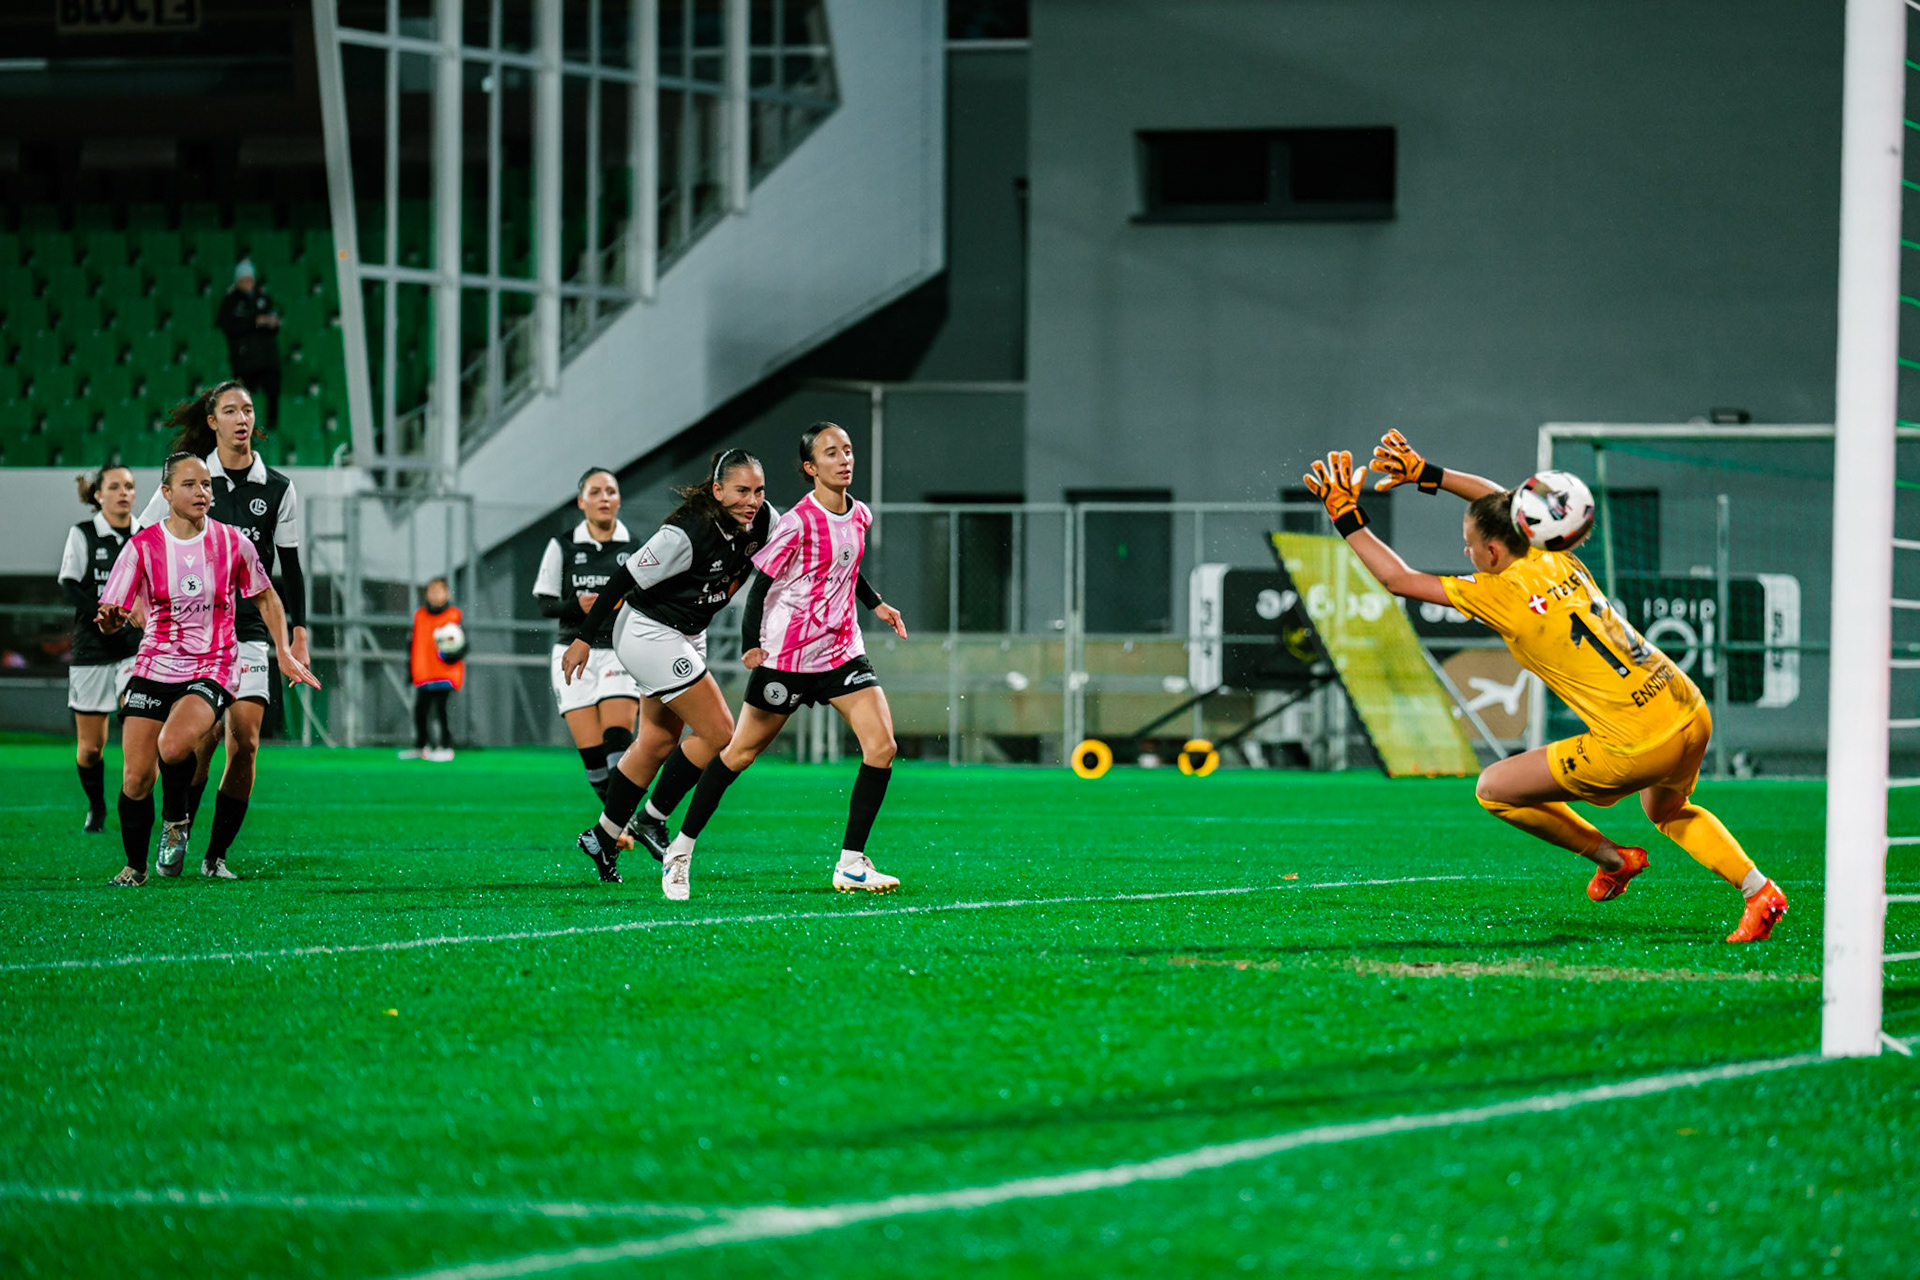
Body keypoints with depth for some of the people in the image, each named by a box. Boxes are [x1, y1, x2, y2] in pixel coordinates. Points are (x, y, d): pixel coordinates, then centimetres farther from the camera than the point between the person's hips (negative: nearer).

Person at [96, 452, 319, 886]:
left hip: (212, 668, -1)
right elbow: (113, 615, -2)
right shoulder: (143, 546, -4)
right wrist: (110, 619, -25)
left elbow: (266, 598, 14)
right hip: (154, 667, 1)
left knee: (174, 744, -31)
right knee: (136, 779, -7)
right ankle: (135, 867, 16)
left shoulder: (232, 543, -2)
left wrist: (284, 652, 8)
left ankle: (176, 819, -2)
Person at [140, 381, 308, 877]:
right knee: (207, 731, -16)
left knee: (245, 742, -8)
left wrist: (299, 633, 5)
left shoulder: (278, 489, 7)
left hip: (250, 629, 2)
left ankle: (217, 855, 2)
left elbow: (290, 567, 12)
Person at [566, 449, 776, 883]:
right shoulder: (686, 535, -30)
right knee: (718, 732, -10)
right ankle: (650, 820, 5)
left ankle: (603, 836, 28)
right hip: (649, 634, -9)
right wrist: (583, 639, -18)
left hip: (687, 636, 9)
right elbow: (625, 580, -23)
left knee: (658, 743, 16)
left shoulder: (763, 521, -9)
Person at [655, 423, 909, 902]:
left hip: (843, 651, 6)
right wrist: (750, 644, -25)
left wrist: (875, 603, 15)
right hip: (787, 655, -6)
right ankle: (681, 849, 19)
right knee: (741, 753, 3)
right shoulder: (798, 523, -16)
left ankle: (851, 864, -5)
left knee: (882, 746, -11)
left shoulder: (859, 516, 5)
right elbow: (761, 581, -14)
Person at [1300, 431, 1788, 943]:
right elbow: (1498, 499, 30)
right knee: (1667, 810, 38)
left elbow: (1399, 579, -1)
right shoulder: (1555, 560, 9)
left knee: (1494, 789, 5)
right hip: (1692, 714, 8)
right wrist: (1426, 473, 27)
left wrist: (1347, 518, 7)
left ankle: (1611, 859, 16)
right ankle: (1759, 891, 22)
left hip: (1637, 743, -8)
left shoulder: (1503, 593, -10)